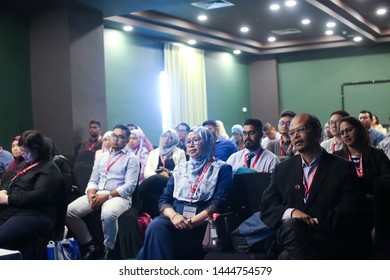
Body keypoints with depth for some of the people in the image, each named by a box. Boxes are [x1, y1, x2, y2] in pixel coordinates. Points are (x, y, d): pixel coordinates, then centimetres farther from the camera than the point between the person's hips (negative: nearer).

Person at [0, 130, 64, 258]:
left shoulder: (49, 169, -3)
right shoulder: (24, 165, 25)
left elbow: (40, 195, -16)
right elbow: (11, 184, 31)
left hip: (35, 215, -9)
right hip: (12, 211, 9)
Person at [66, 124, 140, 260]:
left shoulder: (131, 158, 3)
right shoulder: (101, 157, 20)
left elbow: (129, 185, -8)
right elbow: (93, 181, 16)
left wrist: (107, 196, -19)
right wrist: (91, 194, -8)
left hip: (119, 196, -6)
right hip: (97, 194, 6)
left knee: (108, 214, -39)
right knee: (69, 211, -16)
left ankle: (108, 251, -15)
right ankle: (91, 247, -4)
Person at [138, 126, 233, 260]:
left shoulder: (221, 168, 9)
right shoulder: (179, 169, 23)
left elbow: (219, 202, -5)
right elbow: (164, 199, 15)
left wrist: (192, 221, -17)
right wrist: (174, 215, -10)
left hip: (202, 223, -4)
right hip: (176, 220, 4)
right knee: (156, 225, -33)